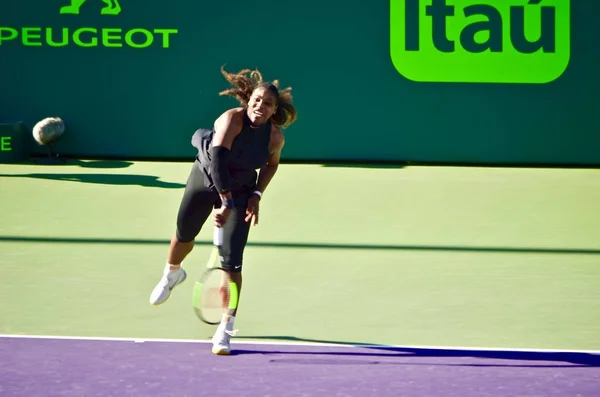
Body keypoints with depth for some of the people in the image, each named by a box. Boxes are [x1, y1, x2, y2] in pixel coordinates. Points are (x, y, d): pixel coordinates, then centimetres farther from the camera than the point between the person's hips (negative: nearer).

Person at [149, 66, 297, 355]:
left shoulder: (275, 137, -17)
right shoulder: (232, 119, -30)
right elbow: (218, 157, -42)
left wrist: (257, 195, -6)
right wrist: (225, 201, -49)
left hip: (240, 192, 1)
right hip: (205, 178, -1)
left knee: (232, 262, -11)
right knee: (184, 235, 21)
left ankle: (225, 330, -7)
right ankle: (172, 273, 58)